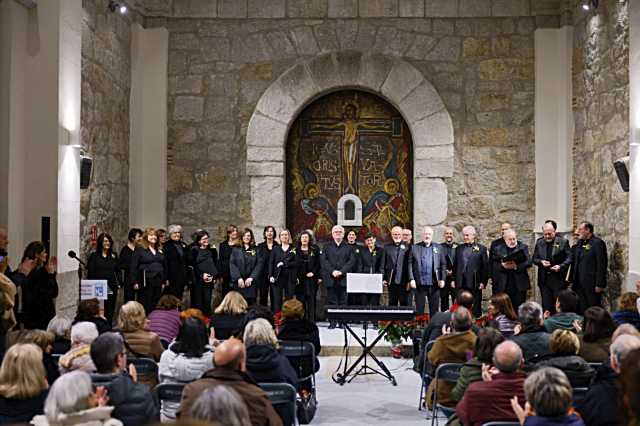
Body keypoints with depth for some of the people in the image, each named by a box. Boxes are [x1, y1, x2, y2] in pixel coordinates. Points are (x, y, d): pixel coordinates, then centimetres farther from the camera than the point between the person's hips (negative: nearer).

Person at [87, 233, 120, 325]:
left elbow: (117, 272, 15)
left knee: (110, 312, 5)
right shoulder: (94, 256, 1)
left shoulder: (113, 256, 12)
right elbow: (90, 273, 0)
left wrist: (118, 285, 6)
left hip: (111, 289, 3)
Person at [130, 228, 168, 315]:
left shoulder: (160, 251, 15)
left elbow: (164, 266, 18)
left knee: (156, 306, 6)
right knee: (145, 306, -3)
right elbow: (134, 266, -6)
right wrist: (135, 282, -11)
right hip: (145, 282, -5)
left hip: (158, 282, 5)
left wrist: (164, 281, 13)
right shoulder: (140, 249, -2)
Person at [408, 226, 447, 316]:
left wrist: (442, 279, -3)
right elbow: (410, 264, 2)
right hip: (419, 284, -1)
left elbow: (443, 265, 7)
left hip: (434, 284, 1)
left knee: (434, 310, 5)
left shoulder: (438, 248, 9)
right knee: (419, 309, 5)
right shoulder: (415, 248, 7)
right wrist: (411, 279, -7)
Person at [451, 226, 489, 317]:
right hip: (461, 283, 3)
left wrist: (483, 282, -7)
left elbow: (485, 267, -1)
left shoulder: (481, 249, 2)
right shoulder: (459, 249, 14)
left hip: (475, 284, -3)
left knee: (476, 309, 2)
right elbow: (455, 266, 15)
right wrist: (453, 280, 7)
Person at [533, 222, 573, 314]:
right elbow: (534, 259, 12)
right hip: (544, 279, 3)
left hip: (559, 279, -3)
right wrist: (541, 262, -9)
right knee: (546, 305, 6)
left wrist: (560, 266, -19)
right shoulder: (539, 242, 10)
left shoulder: (563, 241, -1)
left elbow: (569, 258, -3)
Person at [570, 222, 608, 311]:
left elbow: (601, 265, -14)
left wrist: (600, 284, -17)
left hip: (592, 284, -7)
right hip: (579, 283, 8)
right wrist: (573, 281, 12)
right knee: (581, 310, 10)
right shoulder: (580, 243, 14)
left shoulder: (598, 243, -10)